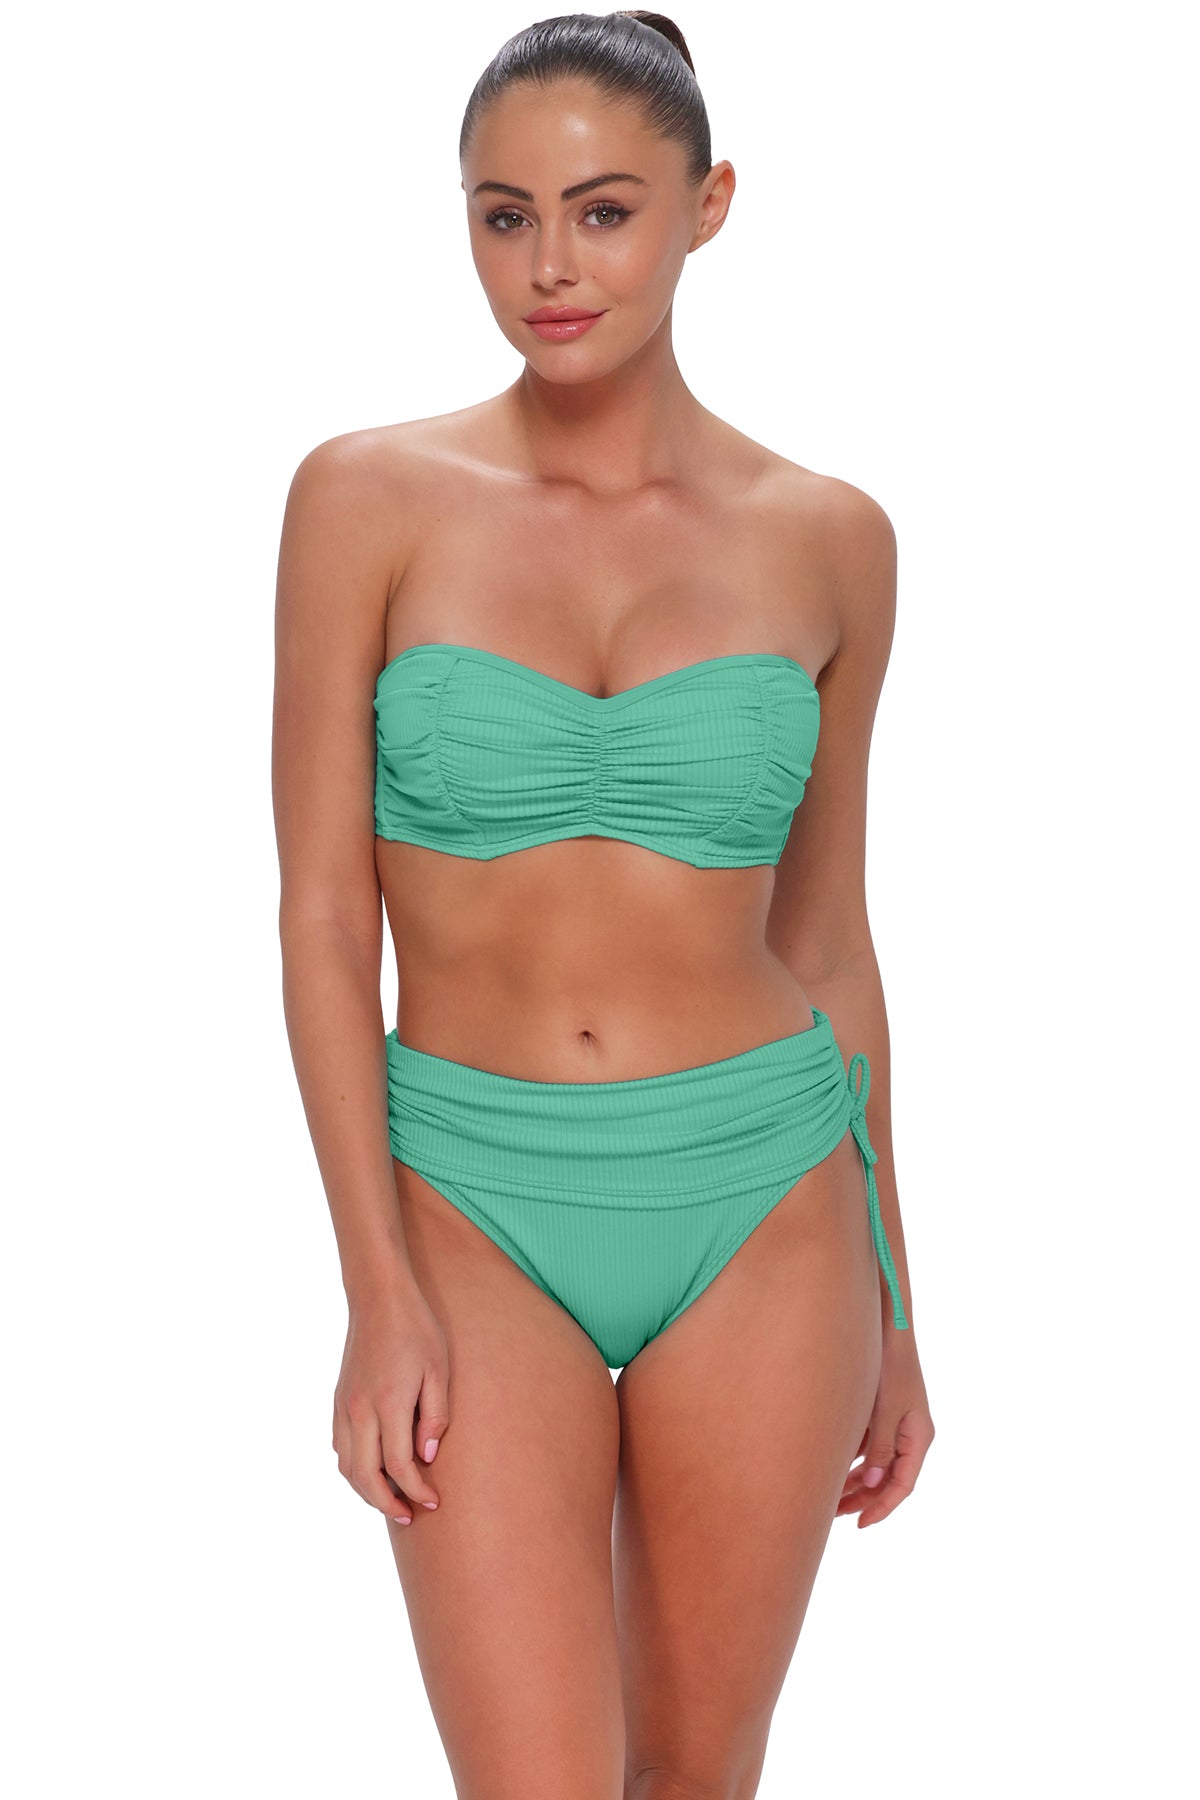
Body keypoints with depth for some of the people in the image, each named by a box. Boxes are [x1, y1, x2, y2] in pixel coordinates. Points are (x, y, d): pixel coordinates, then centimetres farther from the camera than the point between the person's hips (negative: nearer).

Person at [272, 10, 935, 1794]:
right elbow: (322, 906, -5)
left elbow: (825, 932, 8)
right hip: (476, 1200, -1)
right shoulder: (368, 498, -4)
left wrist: (892, 1303, 10)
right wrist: (377, 1291, -12)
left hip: (758, 1198, 2)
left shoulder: (827, 540, 1)